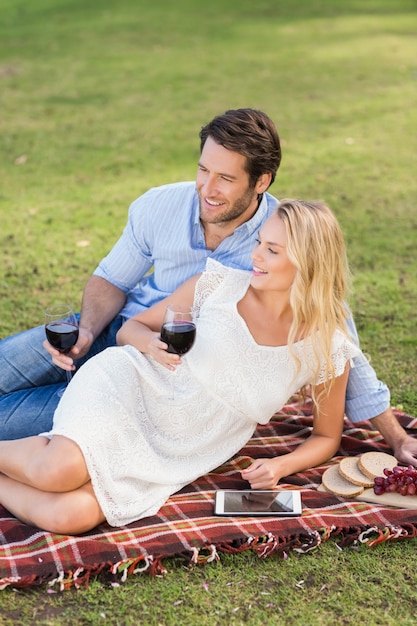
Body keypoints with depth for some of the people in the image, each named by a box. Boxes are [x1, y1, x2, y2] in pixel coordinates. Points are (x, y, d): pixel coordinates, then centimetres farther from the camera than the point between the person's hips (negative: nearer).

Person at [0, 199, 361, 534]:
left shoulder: (327, 351, -6)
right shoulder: (219, 284, -5)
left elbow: (327, 437, 9)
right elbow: (130, 328, 6)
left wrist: (282, 466, -10)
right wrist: (150, 342, -17)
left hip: (174, 458, 1)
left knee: (69, 517, -26)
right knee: (58, 470, -32)